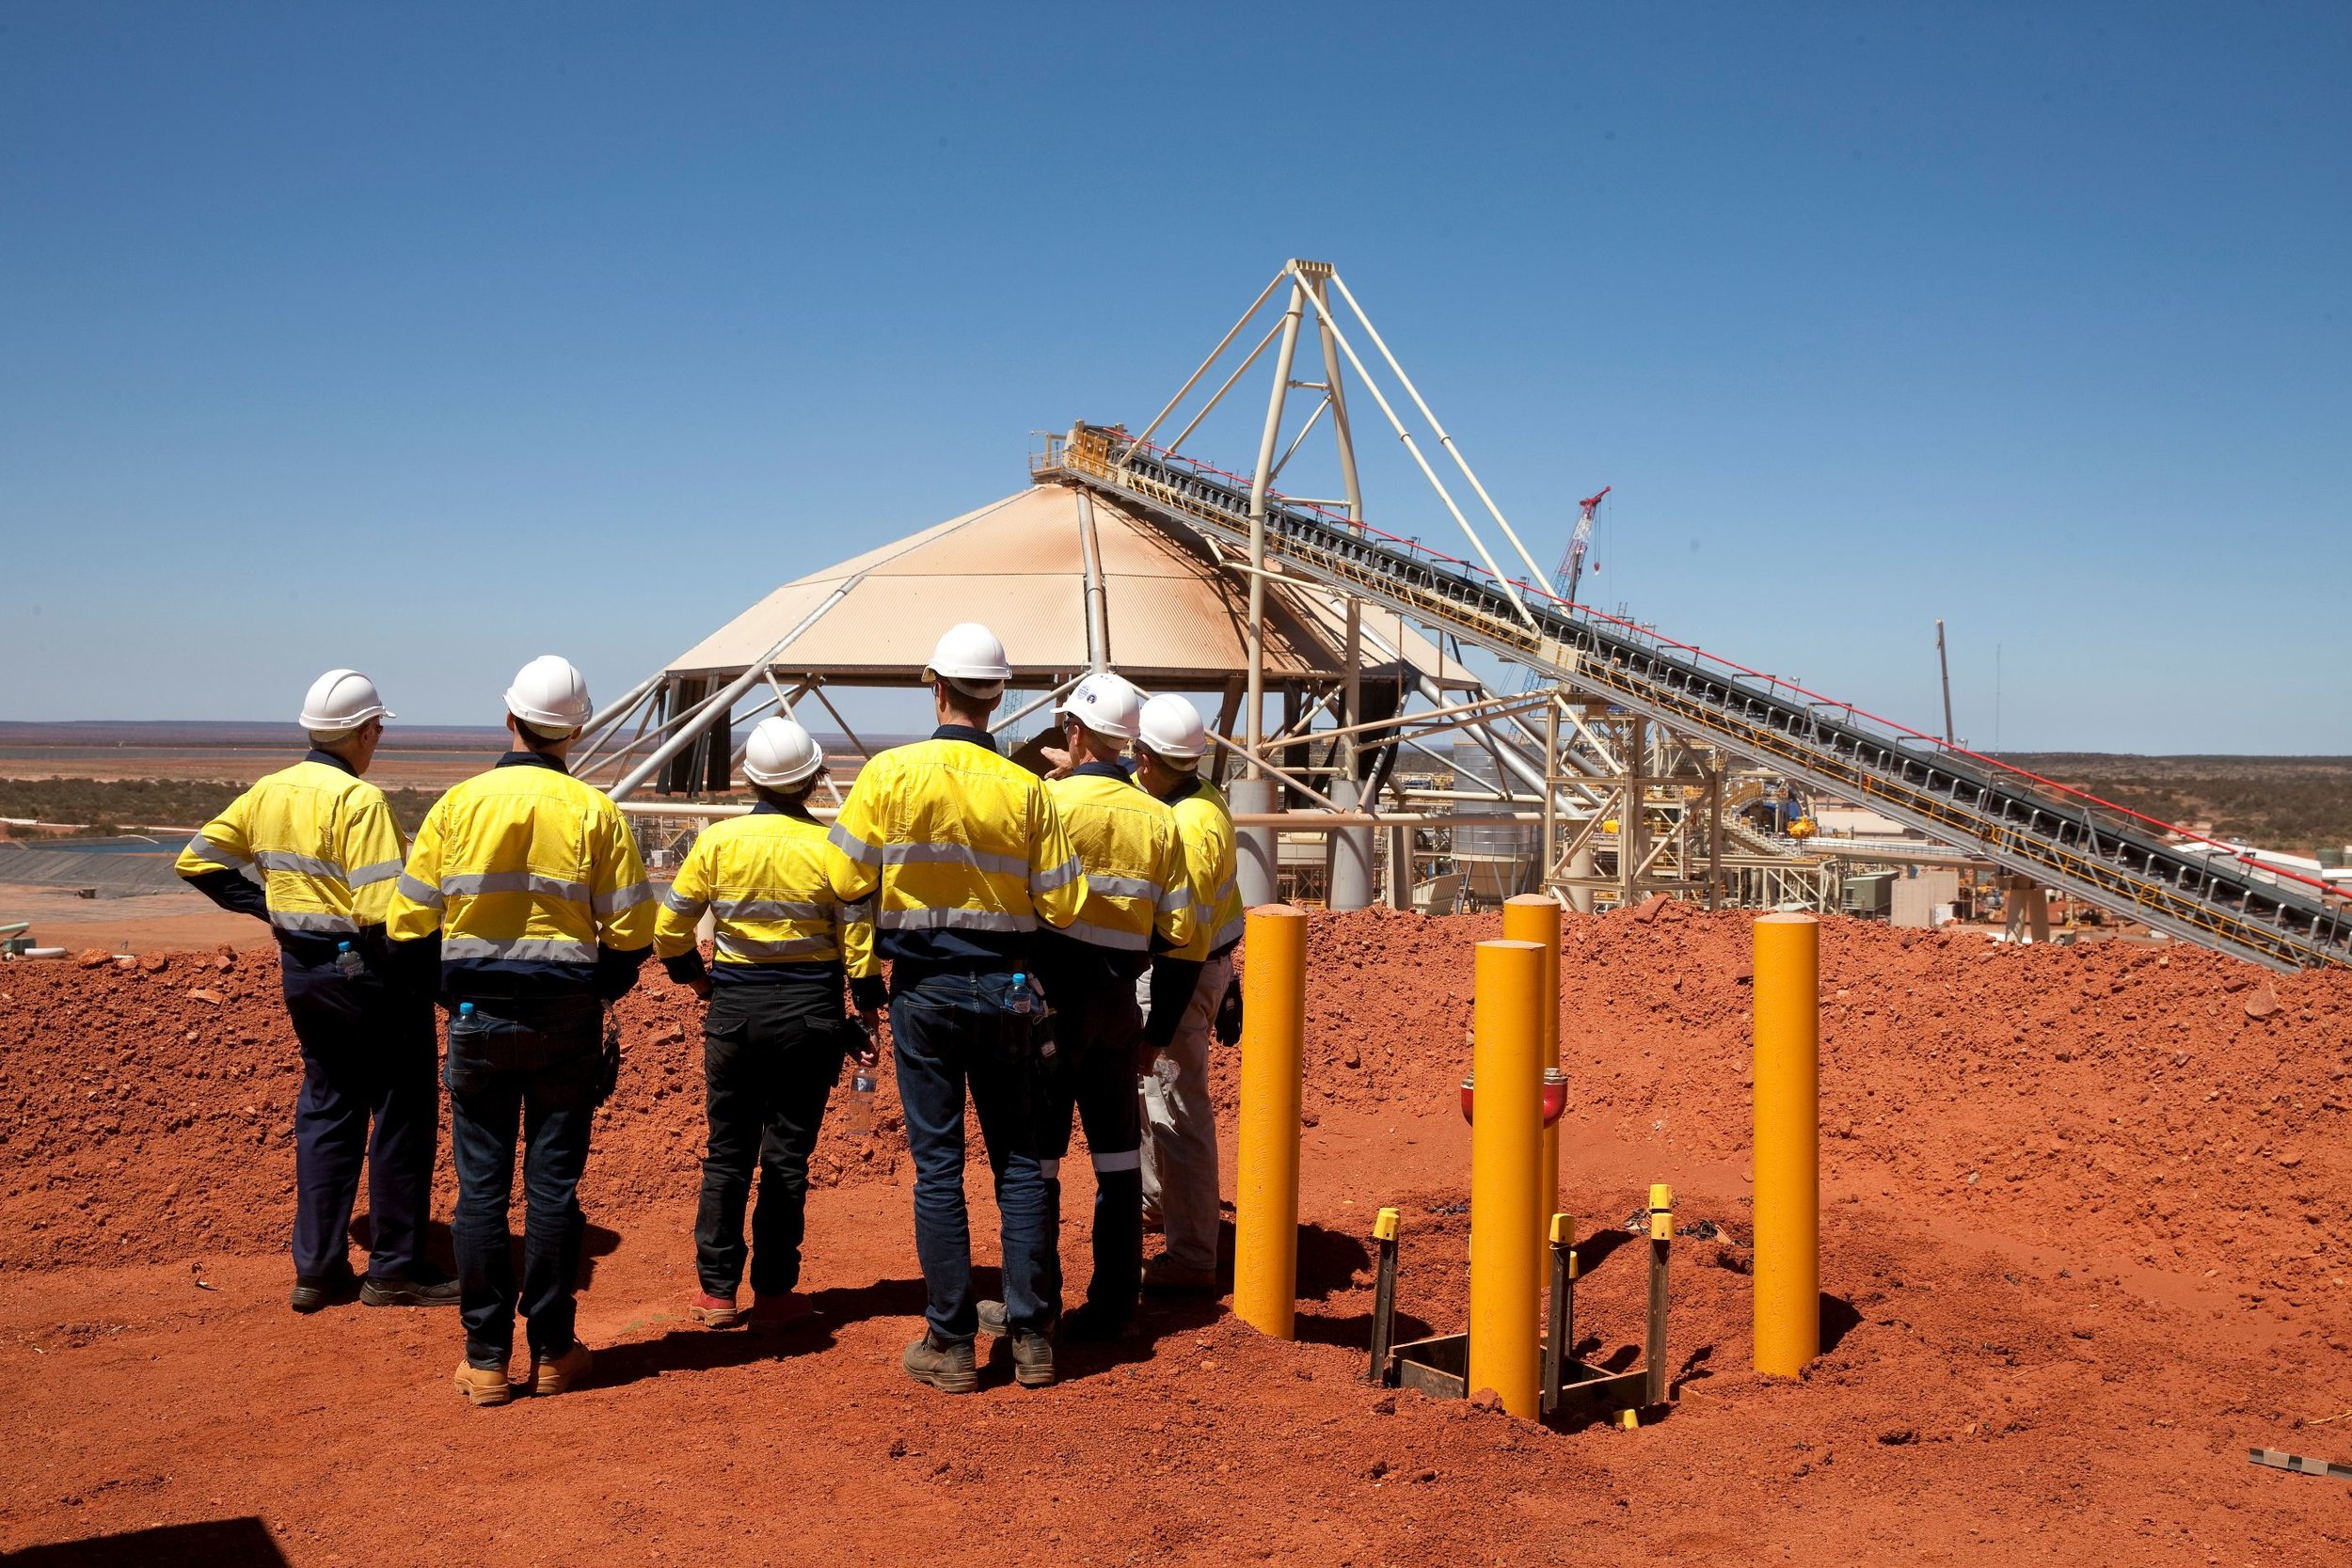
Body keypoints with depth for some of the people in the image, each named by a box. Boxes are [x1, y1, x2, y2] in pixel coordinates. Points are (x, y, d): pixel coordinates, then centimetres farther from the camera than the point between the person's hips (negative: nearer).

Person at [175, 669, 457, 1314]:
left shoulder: (268, 792, 5)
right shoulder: (360, 800, -19)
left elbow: (196, 860, 13)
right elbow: (386, 910, -25)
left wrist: (267, 906, 13)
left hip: (301, 971, 8)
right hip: (368, 972, -8)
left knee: (326, 1110, 17)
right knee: (402, 1116, 4)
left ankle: (316, 1269, 19)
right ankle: (396, 1271, 11)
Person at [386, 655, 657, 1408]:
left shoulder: (458, 804, -2)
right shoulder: (595, 812, -4)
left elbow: (408, 924, 0)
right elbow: (631, 931, -4)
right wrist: (601, 991, 14)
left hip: (477, 1015, 0)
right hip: (567, 1018, 0)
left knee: (481, 1184, 7)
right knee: (553, 1183, 7)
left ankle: (486, 1359, 10)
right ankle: (552, 1350, 13)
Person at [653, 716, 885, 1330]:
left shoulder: (718, 841, -4)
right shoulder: (832, 847, -7)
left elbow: (669, 930, -2)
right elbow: (859, 940, -7)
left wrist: (698, 980, 15)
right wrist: (867, 1019, 3)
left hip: (734, 1010, 1)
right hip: (811, 1014, -1)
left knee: (727, 1153, 11)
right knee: (788, 1154, 7)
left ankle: (716, 1290, 14)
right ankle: (773, 1290, 12)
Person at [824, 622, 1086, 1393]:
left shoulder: (890, 773, -8)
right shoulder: (1026, 789, -5)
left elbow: (848, 881, -6)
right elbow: (1062, 904, -4)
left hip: (925, 988, -1)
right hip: (1006, 988, 1)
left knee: (938, 1164, 5)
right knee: (1018, 1161, 10)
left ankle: (951, 1344, 9)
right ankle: (1031, 1338, 14)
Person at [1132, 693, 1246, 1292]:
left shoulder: (1187, 831, -28)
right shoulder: (1198, 795, 1)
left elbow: (1184, 943, -28)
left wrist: (1156, 1032, -25)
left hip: (1182, 975, -10)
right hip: (1188, 962, 10)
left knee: (1177, 1111, -3)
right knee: (1149, 1089, 26)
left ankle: (1192, 1259, 5)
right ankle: (1156, 1198, 46)